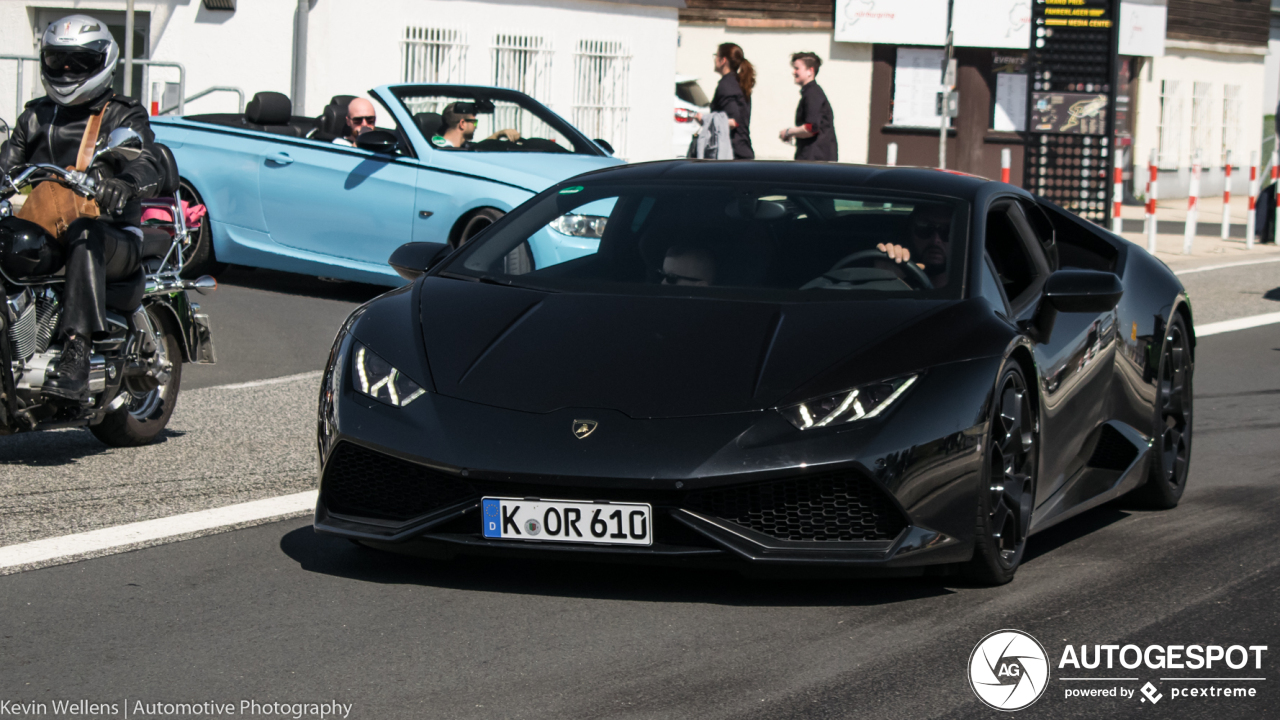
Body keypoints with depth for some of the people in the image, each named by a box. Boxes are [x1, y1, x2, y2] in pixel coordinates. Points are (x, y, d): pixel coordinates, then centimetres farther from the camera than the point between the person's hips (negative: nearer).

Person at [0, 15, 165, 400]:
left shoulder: (123, 115, 8)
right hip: (41, 229, 4)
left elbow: (150, 164, -11)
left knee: (85, 235, -40)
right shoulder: (36, 115, 23)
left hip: (114, 235, -4)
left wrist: (124, 184, -35)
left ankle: (76, 354, -52)